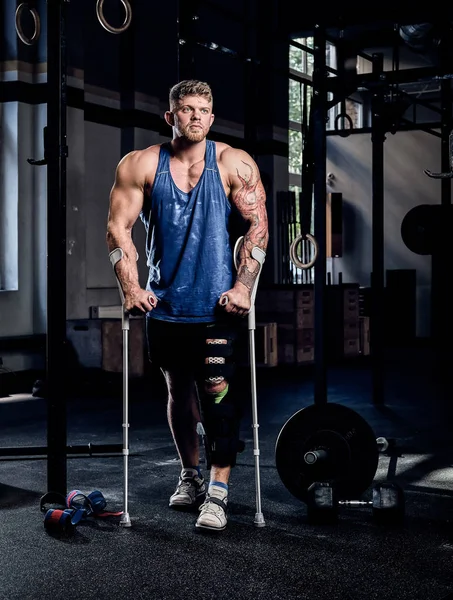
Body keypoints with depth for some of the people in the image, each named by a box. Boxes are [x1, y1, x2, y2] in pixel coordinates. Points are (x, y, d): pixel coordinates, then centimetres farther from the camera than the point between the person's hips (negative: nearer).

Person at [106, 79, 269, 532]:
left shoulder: (234, 164, -1)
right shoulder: (140, 165, 2)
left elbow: (258, 226, -3)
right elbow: (118, 227, 1)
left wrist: (243, 288, -11)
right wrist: (130, 287, -9)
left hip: (217, 304, -2)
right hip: (164, 303, 3)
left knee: (218, 391, -9)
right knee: (179, 391, 14)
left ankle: (218, 491, -3)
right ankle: (189, 475, 31)